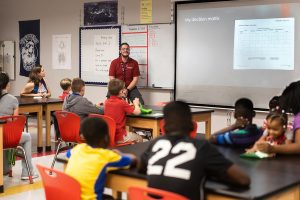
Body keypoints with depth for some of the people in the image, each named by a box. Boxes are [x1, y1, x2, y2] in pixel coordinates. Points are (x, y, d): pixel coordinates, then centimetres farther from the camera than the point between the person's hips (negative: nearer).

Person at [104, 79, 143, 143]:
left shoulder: (107, 102, 1)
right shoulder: (122, 103, -17)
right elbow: (137, 112, -13)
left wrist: (129, 106, 17)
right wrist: (136, 104, 7)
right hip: (118, 138, -7)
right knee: (139, 138, 18)